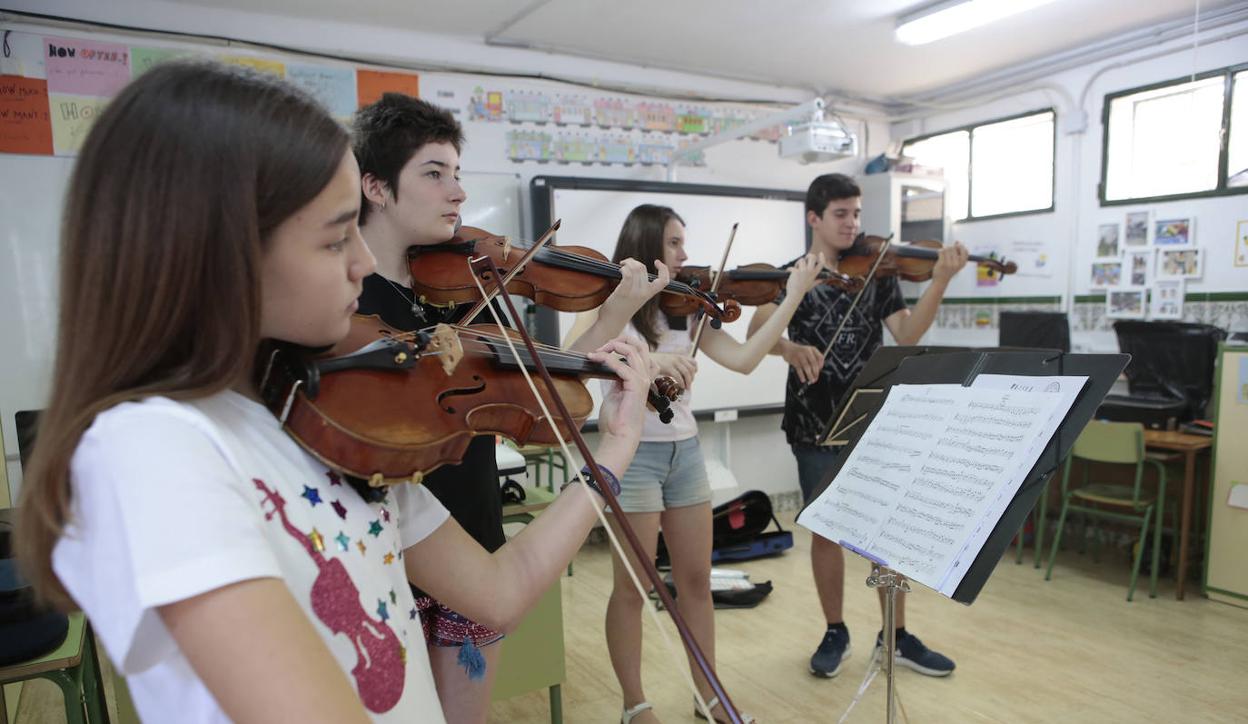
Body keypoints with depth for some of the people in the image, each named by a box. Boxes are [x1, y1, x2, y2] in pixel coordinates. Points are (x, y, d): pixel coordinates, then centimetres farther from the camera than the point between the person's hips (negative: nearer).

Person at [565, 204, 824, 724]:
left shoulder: (685, 307, 8)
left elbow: (743, 360, -1)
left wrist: (794, 297, -3)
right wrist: (647, 360, -33)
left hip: (685, 449, 5)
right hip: (633, 451, -5)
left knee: (696, 580, 13)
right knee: (633, 585, 5)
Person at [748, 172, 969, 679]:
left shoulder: (877, 273, 7)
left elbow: (907, 336, -4)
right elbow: (757, 332, -15)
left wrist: (940, 281, -16)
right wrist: (791, 348, -36)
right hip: (815, 424, -2)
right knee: (826, 530, 7)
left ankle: (897, 636, 24)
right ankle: (835, 633, 25)